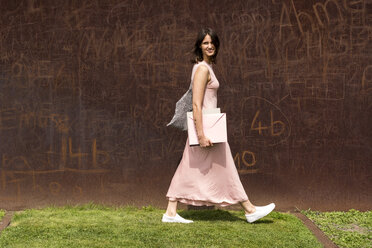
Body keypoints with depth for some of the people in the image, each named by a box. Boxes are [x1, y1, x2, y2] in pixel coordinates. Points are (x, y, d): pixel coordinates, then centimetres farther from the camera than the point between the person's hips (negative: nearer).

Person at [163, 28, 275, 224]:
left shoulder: (206, 66, 15)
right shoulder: (203, 69, -16)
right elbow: (196, 104, -21)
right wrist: (202, 134, -25)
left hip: (205, 125, 10)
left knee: (189, 171, 9)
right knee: (225, 169, 2)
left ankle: (170, 213, 11)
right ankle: (249, 210, 14)